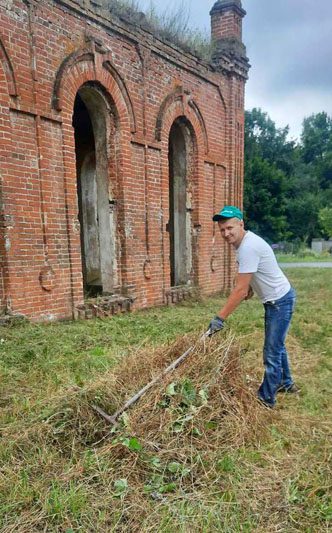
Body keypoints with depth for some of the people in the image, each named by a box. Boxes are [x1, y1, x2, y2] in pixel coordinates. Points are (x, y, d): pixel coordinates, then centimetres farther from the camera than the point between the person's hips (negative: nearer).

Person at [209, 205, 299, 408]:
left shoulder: (249, 247, -28)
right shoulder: (245, 241, 2)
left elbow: (240, 290, -29)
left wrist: (220, 317, -26)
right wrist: (251, 286, 9)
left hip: (280, 301, -11)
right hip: (275, 300, 11)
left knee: (272, 352, -3)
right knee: (277, 345, 25)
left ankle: (266, 399, 9)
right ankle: (286, 383, 44)